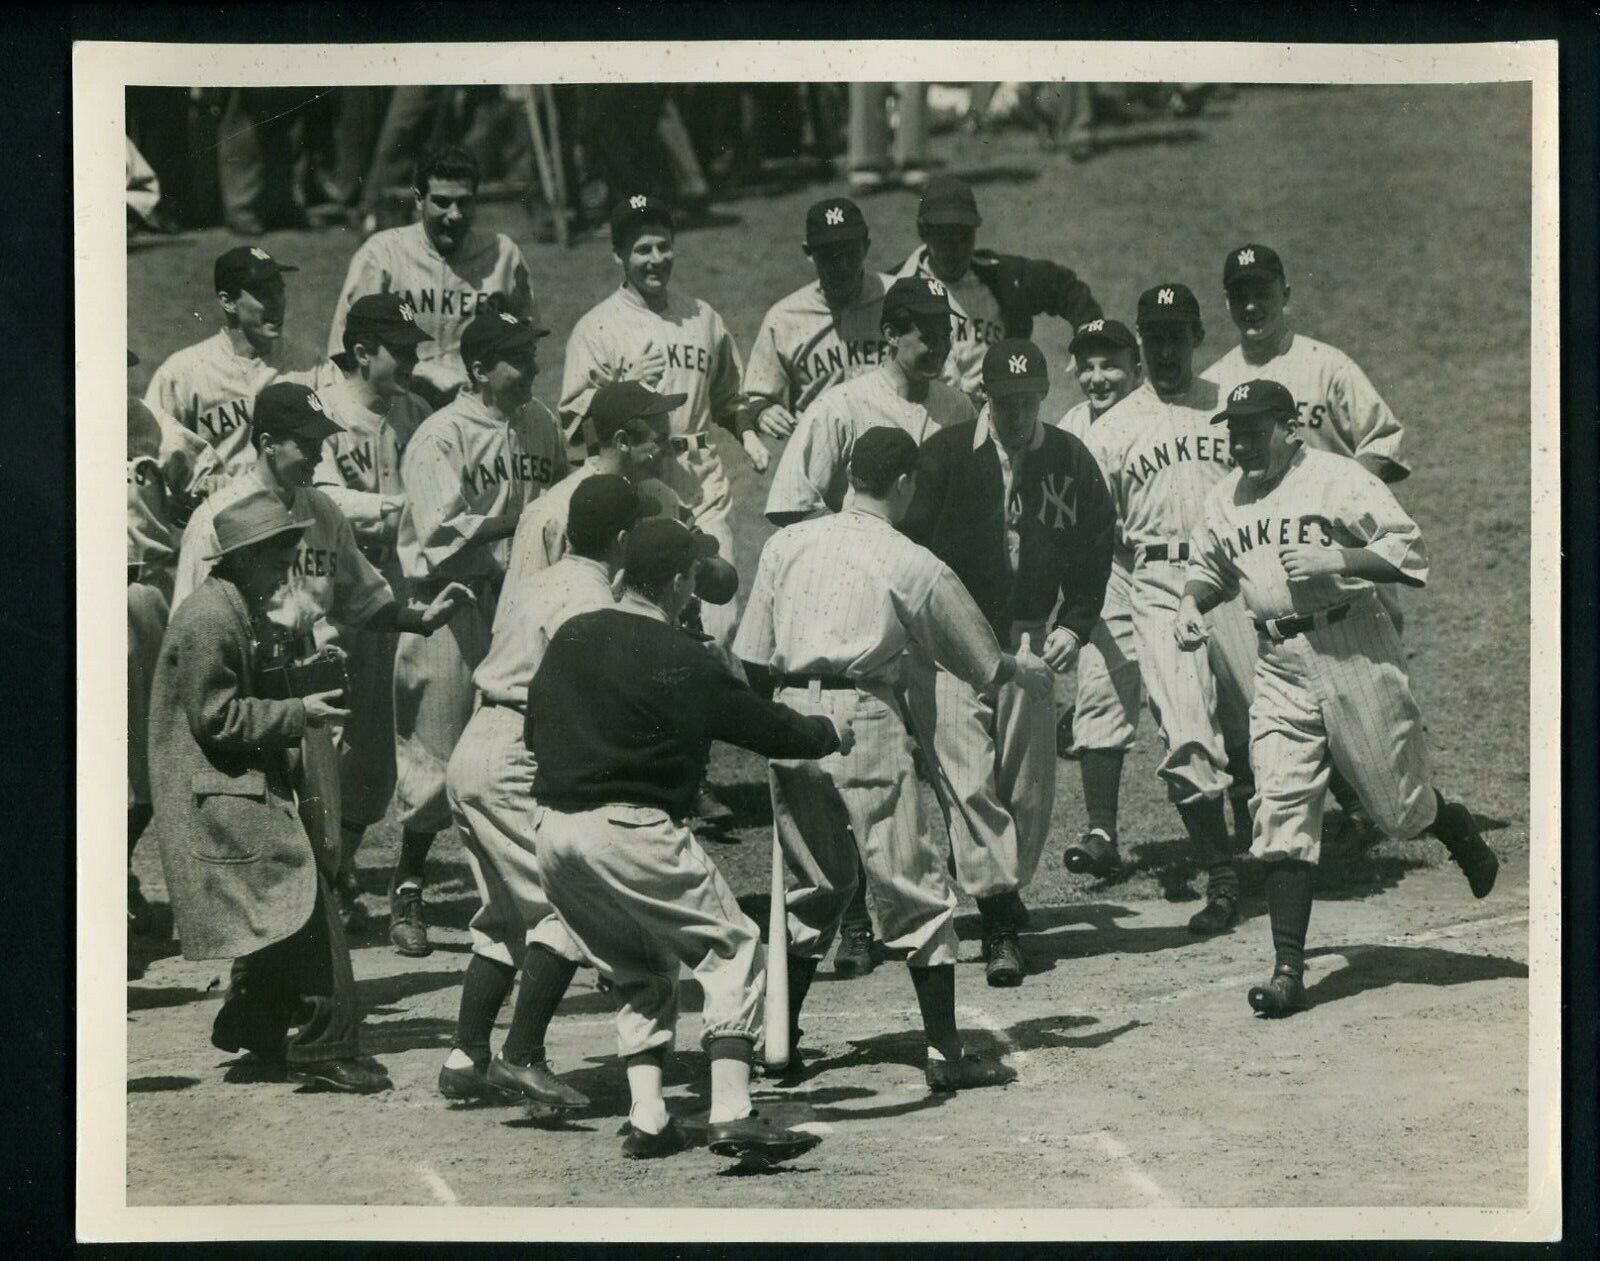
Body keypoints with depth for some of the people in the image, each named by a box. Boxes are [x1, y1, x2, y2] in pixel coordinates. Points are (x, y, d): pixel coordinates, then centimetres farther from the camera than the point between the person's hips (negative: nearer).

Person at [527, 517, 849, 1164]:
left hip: (554, 829, 7)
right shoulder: (681, 660, -8)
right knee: (733, 949, 1)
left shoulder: (570, 637, 12)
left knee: (638, 966, 21)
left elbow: (534, 730, 20)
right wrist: (831, 734, 17)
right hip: (631, 833, -7)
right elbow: (764, 726, 0)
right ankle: (731, 1113, -12)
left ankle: (646, 1117, 10)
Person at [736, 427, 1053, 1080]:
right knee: (916, 885, 2)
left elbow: (753, 658, 8)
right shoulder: (915, 565, -1)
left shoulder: (785, 545, 9)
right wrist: (1029, 670, 29)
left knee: (810, 888, 18)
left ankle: (780, 1042, 19)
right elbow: (985, 662, 9)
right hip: (863, 723, -5)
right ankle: (945, 1052, 1)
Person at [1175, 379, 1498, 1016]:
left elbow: (1407, 548, -10)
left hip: (1353, 650, -4)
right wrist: (1192, 601, 6)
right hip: (1279, 664, 4)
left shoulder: (1339, 479, -7)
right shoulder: (1224, 499, 11)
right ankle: (1288, 971, -7)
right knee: (1280, 811, -7)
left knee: (1399, 800, 5)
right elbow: (1208, 565, 26)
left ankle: (1457, 829, 43)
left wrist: (1339, 560, -22)